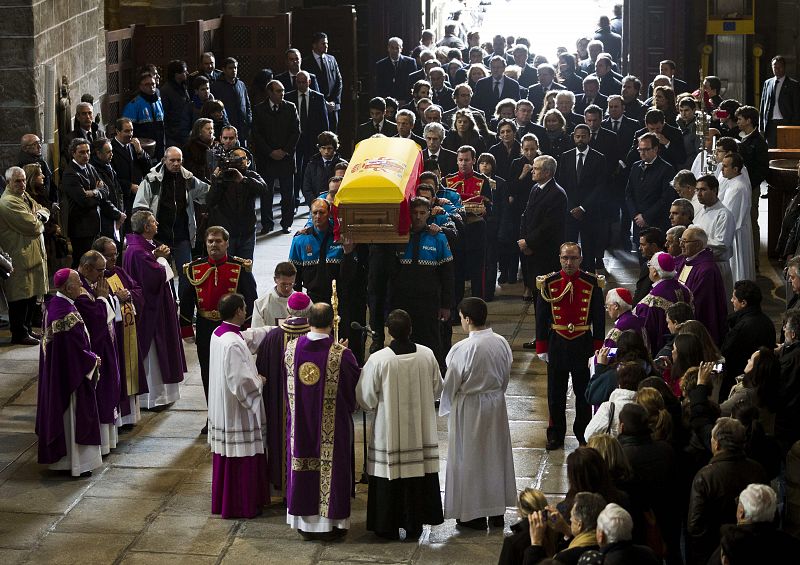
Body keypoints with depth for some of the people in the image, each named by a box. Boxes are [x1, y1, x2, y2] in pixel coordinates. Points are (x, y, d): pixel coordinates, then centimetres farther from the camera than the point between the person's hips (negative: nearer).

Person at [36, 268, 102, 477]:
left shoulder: (52, 305, 1)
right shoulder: (68, 313, -27)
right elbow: (78, 348, -24)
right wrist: (93, 360, -6)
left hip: (53, 371, 9)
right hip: (72, 372, -9)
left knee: (58, 410, 18)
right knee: (74, 414, 2)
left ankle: (57, 456, 29)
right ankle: (77, 463, 11)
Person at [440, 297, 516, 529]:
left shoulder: (463, 349, -22)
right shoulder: (502, 343, -5)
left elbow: (450, 383, -12)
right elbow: (506, 376, 6)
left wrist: (447, 407, 7)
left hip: (469, 408, -6)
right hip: (496, 404, 6)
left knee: (470, 459, 7)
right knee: (496, 455, 17)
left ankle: (474, 514, 14)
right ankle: (497, 511, 25)